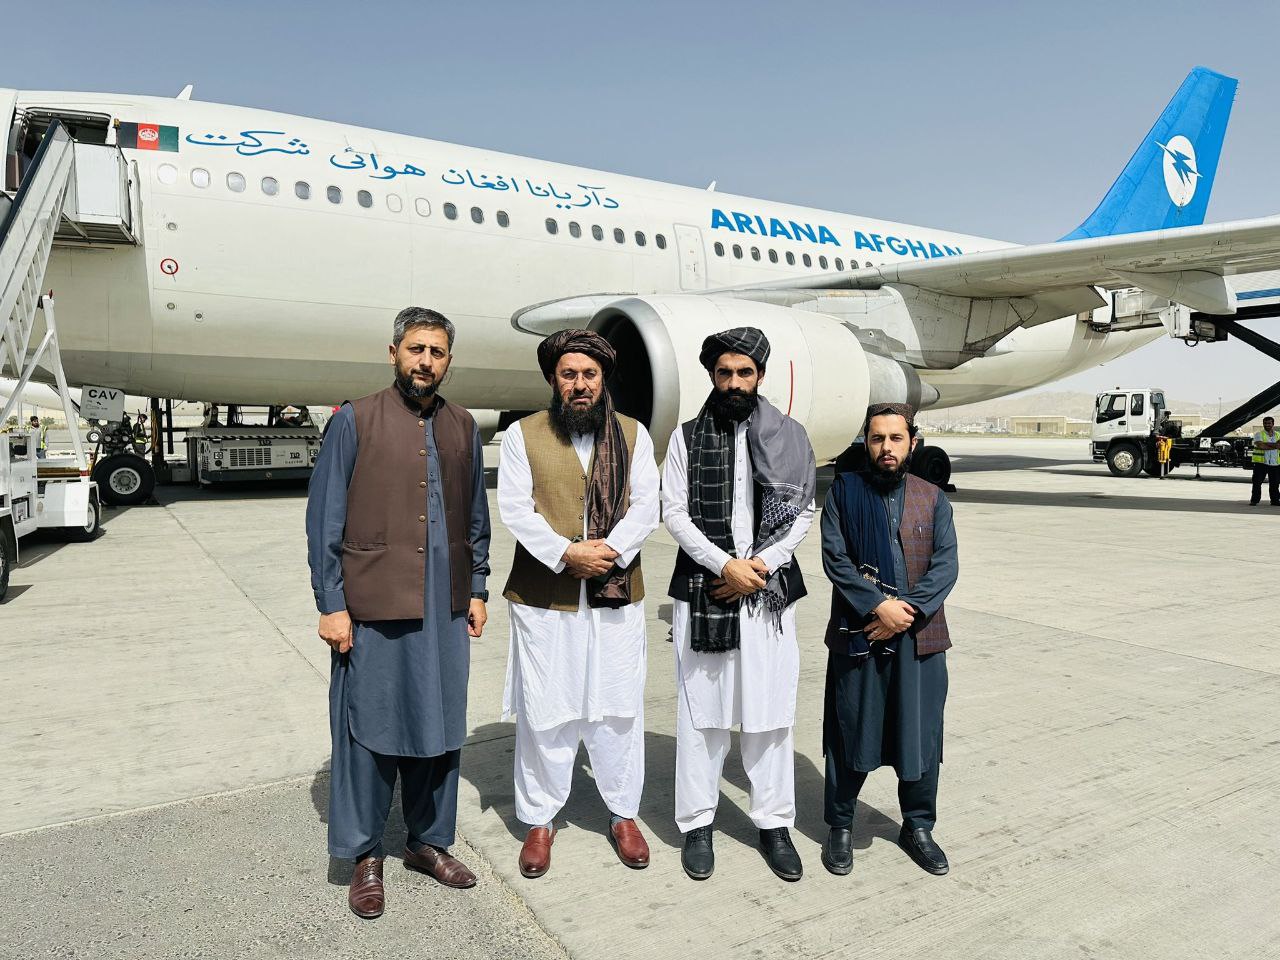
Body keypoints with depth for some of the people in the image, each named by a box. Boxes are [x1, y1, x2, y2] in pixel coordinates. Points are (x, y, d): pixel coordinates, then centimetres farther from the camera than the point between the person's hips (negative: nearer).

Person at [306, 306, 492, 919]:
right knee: (368, 732, 6)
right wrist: (331, 605, -8)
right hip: (372, 609, -4)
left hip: (446, 610, 4)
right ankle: (365, 857, 24)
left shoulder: (462, 428, 10)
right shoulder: (355, 421, -3)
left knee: (439, 728, 13)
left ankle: (429, 841, 31)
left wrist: (477, 590, 10)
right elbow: (324, 520, -4)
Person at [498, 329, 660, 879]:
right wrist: (566, 554, -17)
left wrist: (610, 550, -16)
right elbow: (513, 509, -6)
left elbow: (646, 506, 0)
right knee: (545, 713, 7)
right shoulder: (522, 436, 2)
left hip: (617, 596, 2)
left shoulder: (633, 435, 8)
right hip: (544, 598, -1)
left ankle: (623, 813, 29)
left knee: (618, 708, 10)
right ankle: (539, 820, 25)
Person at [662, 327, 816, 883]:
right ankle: (697, 824, 19)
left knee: (771, 712, 6)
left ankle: (774, 823, 22)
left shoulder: (788, 437, 6)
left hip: (769, 592, 1)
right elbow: (674, 514, -2)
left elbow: (804, 513, 5)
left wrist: (761, 564, -9)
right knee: (701, 712, 5)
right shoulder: (687, 438, 3)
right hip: (702, 591, -1)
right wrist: (725, 565, -12)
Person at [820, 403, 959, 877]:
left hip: (920, 638, 2)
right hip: (856, 636, -2)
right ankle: (840, 826, 25)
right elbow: (835, 558, -6)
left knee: (920, 733, 10)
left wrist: (907, 612, -14)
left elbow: (946, 565, -1)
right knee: (850, 733, 7)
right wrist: (878, 606, -16)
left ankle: (918, 826, 30)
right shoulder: (843, 492, 3)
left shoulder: (933, 499, 8)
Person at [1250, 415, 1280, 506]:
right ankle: (1254, 500, 0)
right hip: (1261, 462, -3)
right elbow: (1260, 445, -15)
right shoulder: (1258, 434, 2)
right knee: (1257, 483, -4)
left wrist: (1266, 444, -17)